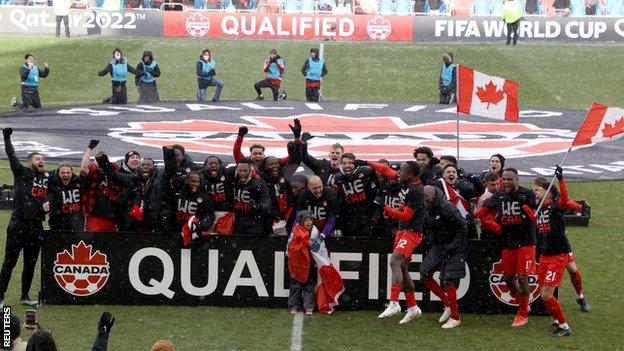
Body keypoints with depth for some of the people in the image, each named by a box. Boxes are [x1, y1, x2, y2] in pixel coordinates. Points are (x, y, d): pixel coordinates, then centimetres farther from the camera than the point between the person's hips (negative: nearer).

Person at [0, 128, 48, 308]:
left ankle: (25, 296, 23)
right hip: (18, 224, -5)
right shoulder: (22, 173, 0)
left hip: (36, 227, 5)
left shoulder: (48, 177, 12)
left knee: (31, 263, 12)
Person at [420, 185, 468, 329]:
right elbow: (427, 230, 14)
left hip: (454, 247, -8)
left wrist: (453, 247, -20)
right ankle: (447, 303, 16)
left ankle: (455, 318, -1)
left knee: (448, 280, -12)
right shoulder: (427, 209, 1)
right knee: (425, 274, 2)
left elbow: (462, 227, -20)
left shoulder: (446, 208, -22)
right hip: (438, 246, 8)